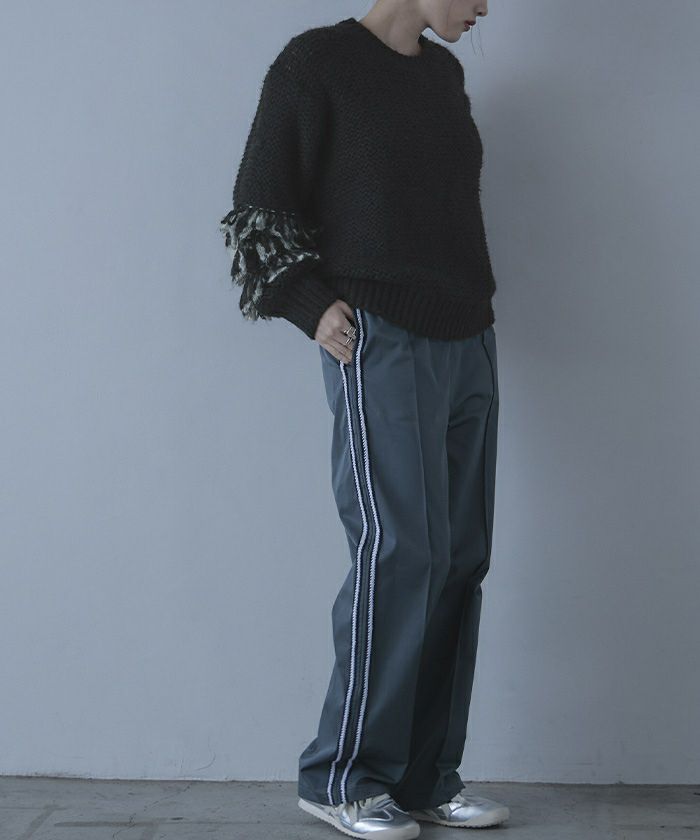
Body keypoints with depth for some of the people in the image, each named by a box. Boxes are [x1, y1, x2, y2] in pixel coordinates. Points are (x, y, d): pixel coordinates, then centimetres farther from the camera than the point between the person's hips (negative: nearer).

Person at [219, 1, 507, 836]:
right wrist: (314, 308, -9)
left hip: (467, 346, 7)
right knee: (401, 549, -12)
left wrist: (472, 304, 10)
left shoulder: (444, 73, 16)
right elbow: (256, 211, -2)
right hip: (381, 344, -7)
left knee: (460, 560, 3)